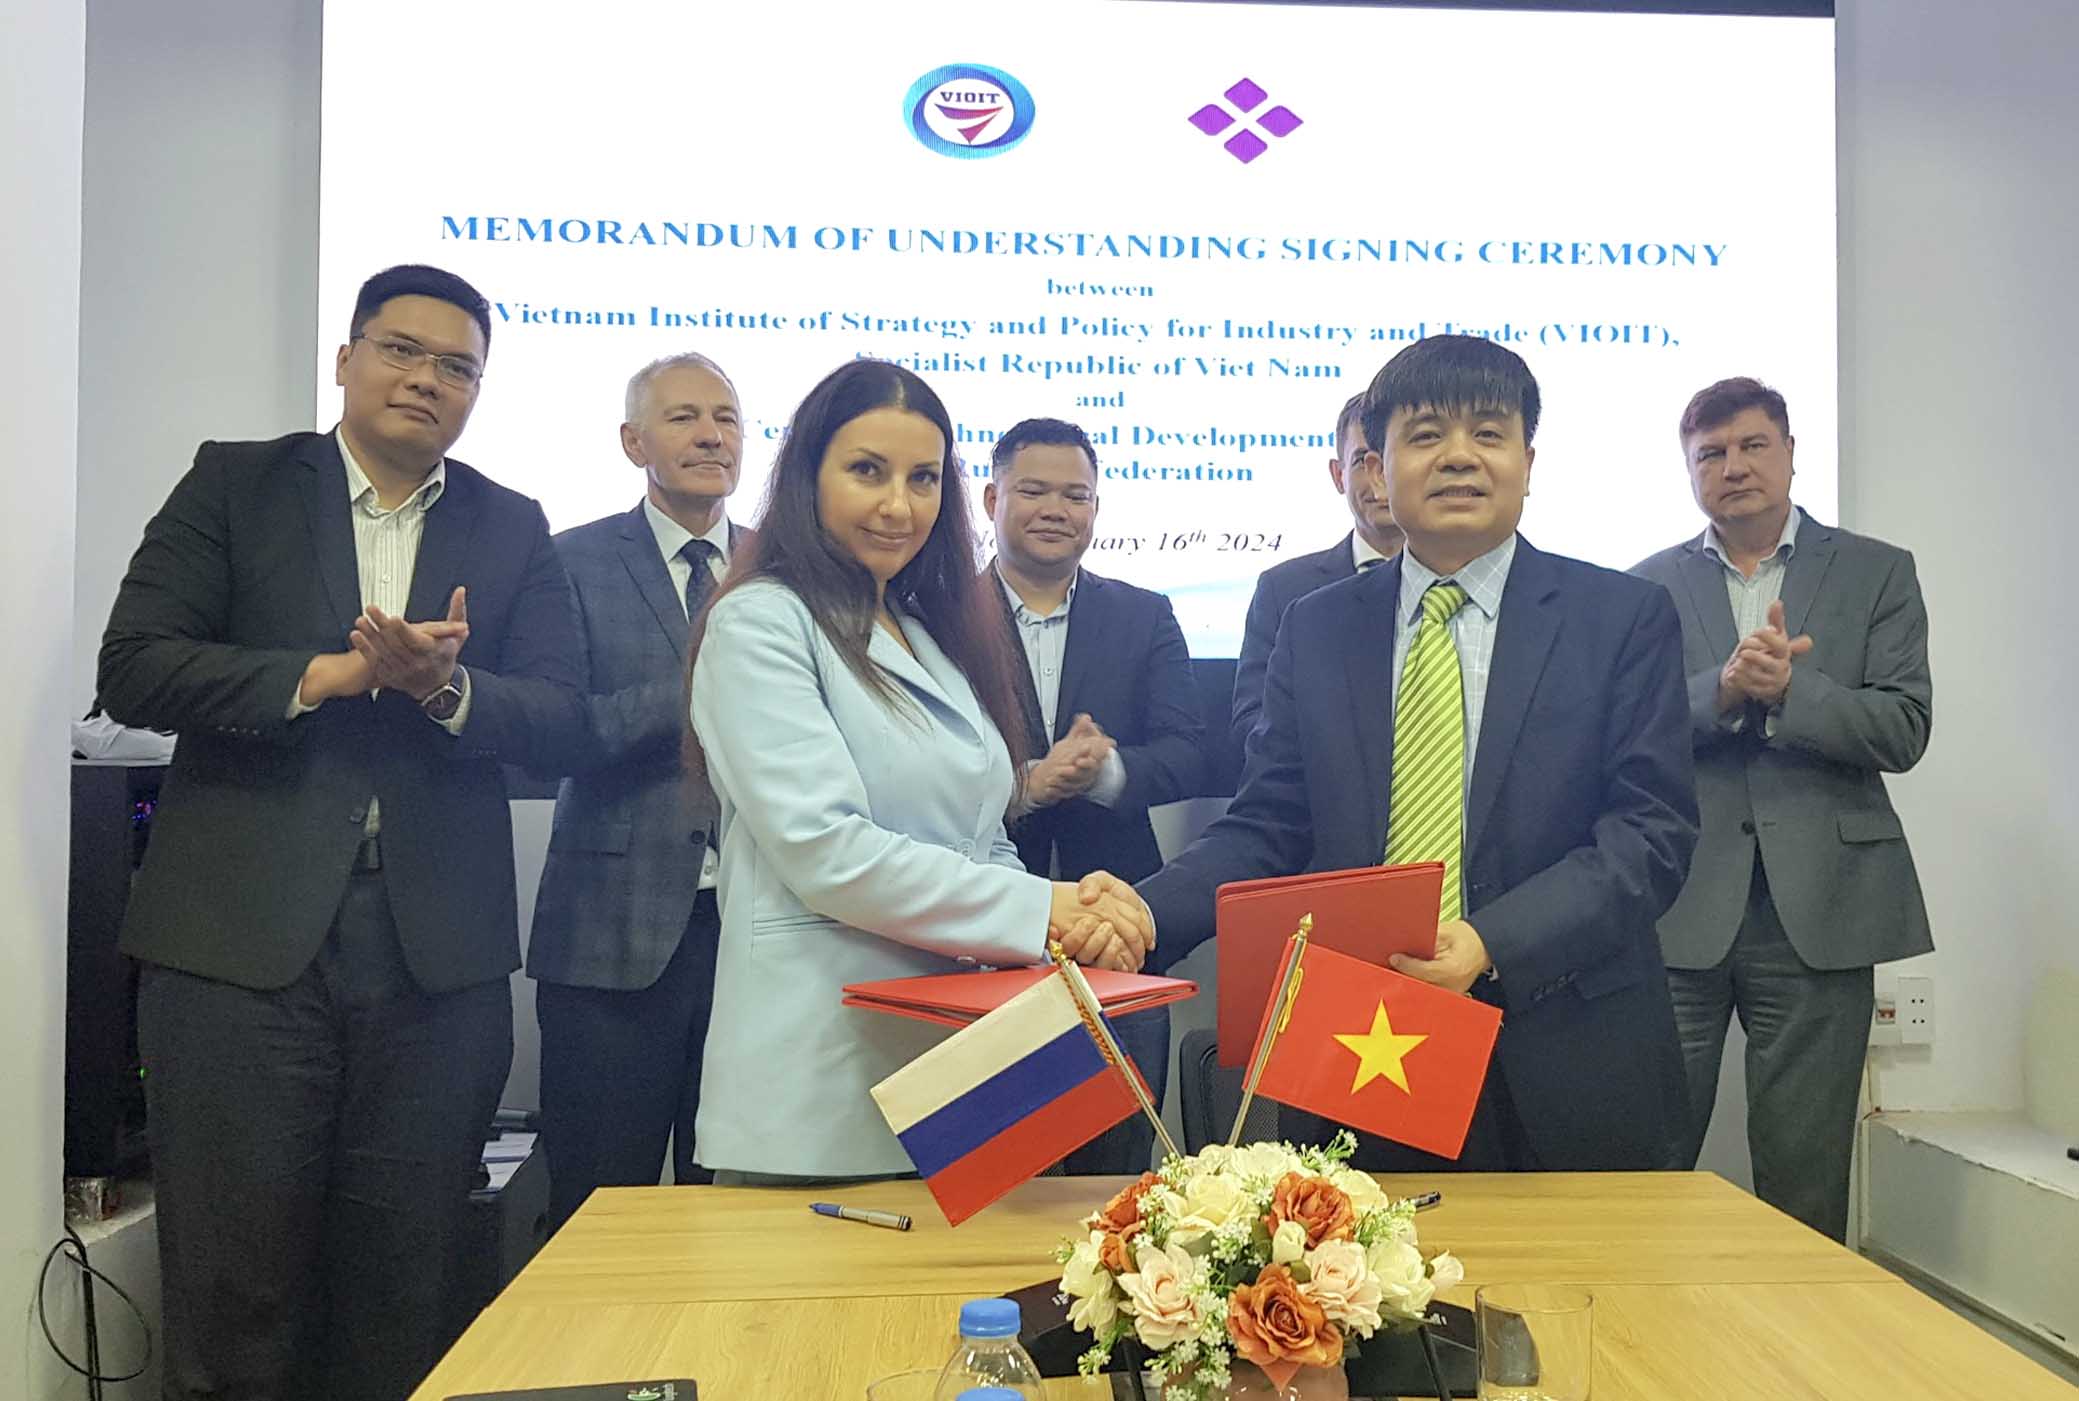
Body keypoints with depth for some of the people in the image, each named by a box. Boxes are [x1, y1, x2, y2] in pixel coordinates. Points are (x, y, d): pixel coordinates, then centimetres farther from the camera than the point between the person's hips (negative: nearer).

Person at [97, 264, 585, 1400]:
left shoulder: (514, 531, 12)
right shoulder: (235, 484, 8)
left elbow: (555, 714, 2)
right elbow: (133, 668, -3)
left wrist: (444, 687, -17)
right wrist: (326, 674, -12)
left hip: (437, 953, 2)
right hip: (241, 937, -1)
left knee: (402, 1304, 10)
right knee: (233, 1295, 6)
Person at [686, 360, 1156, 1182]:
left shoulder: (936, 635, 16)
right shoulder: (761, 623, -7)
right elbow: (825, 851, -18)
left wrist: (1083, 914, -6)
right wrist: (1043, 911, -16)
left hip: (956, 1063, 7)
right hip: (819, 1082, -7)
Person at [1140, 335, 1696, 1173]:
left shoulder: (1625, 617, 1)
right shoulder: (1317, 629, 8)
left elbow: (1653, 829, -7)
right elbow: (1268, 829, 4)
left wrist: (1492, 941, -22)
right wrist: (1142, 912, -14)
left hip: (1566, 1072, -1)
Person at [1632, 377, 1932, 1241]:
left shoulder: (1876, 574, 9)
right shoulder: (1649, 586, 10)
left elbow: (1903, 731, -2)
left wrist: (1787, 688, -16)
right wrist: (1723, 690, -17)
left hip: (1817, 908, 0)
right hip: (1679, 906, 0)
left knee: (1805, 1172, 7)